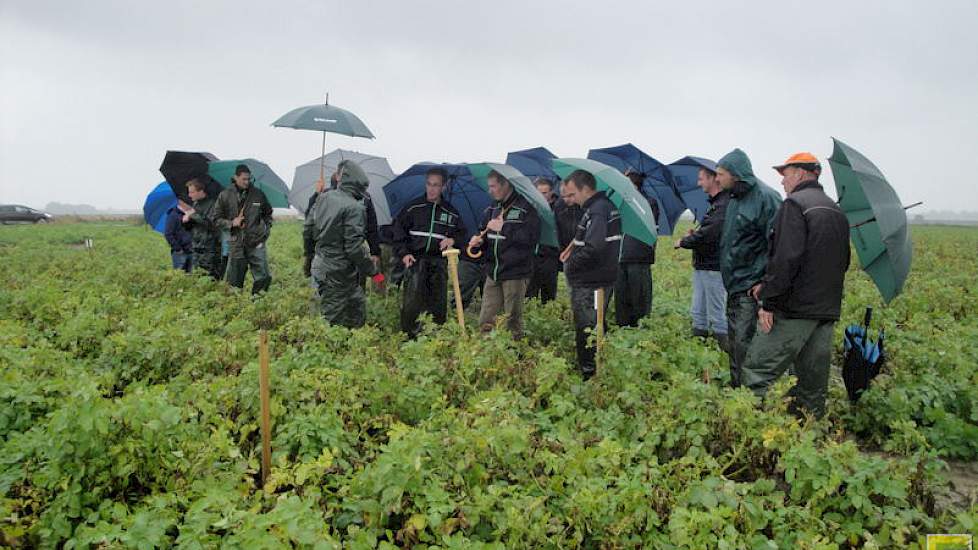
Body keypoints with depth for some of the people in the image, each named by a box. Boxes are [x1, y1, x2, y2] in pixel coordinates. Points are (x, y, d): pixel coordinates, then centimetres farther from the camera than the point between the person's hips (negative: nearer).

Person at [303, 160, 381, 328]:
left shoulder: (324, 198, 3)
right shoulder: (355, 208, -19)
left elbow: (308, 231, 10)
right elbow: (354, 248, -22)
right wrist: (373, 270, -10)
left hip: (320, 267, 7)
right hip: (338, 275, -7)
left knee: (358, 307, 20)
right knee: (332, 320, 1)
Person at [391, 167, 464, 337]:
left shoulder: (451, 213, 11)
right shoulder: (413, 208, 6)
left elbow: (462, 234, 20)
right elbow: (398, 232, 8)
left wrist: (453, 240, -2)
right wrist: (404, 253, -5)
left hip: (439, 264, 2)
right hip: (415, 260, -2)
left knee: (438, 304, 2)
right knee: (411, 304, -12)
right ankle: (409, 337, -3)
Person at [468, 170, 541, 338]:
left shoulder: (525, 207, -10)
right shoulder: (493, 209, 13)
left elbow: (532, 236, -20)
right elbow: (484, 231, 25)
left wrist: (503, 227, -18)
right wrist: (478, 240, 2)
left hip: (515, 273, -7)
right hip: (493, 272, 7)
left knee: (513, 320, 3)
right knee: (486, 321, 9)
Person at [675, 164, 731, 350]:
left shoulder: (723, 204, -17)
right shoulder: (716, 202, 16)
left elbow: (707, 234, -25)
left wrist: (683, 242, -9)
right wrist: (694, 234, 4)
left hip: (714, 267, -10)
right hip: (701, 266, 10)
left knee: (717, 317, -2)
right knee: (698, 312, 16)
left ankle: (725, 347, 6)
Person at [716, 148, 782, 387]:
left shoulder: (765, 197, -15)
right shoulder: (735, 199, 14)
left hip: (752, 289, -10)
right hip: (734, 286, 10)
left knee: (745, 344, -9)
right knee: (735, 341, 17)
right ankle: (736, 388, 30)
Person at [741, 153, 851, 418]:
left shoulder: (795, 204, -9)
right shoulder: (837, 211, 18)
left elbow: (786, 258, -21)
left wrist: (768, 301, -15)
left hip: (795, 308, -8)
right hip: (829, 309, 9)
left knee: (756, 372, -6)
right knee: (813, 385, 13)